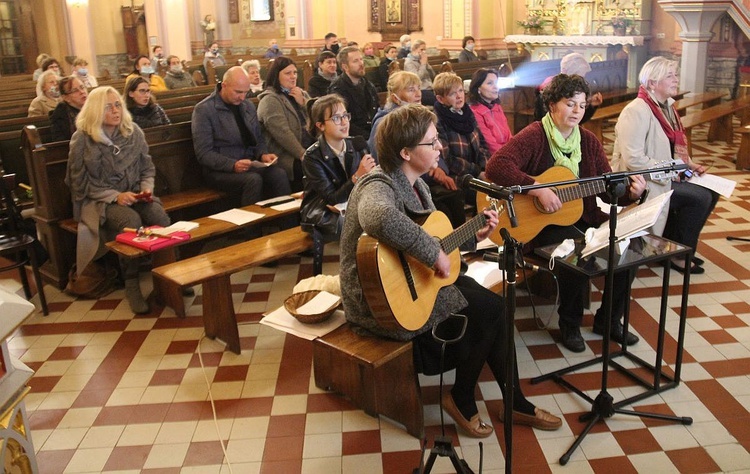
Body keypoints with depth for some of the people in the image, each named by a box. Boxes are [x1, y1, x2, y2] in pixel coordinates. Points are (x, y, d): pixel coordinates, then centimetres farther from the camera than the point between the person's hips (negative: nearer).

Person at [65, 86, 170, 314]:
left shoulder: (134, 133, 6)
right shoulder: (82, 140, -4)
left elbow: (147, 168, 13)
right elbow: (80, 183, -4)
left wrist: (146, 188, -8)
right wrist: (115, 196, -16)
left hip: (134, 195, 3)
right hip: (98, 201, -3)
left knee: (160, 216, -29)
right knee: (131, 221, -35)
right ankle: (131, 284, -22)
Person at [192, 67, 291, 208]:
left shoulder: (248, 106, 13)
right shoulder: (204, 110, -6)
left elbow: (259, 139, 21)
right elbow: (203, 153, -11)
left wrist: (263, 155, -3)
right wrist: (233, 165, -25)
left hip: (250, 164, 5)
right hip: (220, 170, -5)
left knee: (279, 174, -25)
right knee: (253, 179, -34)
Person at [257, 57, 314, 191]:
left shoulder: (301, 94, 20)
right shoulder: (270, 100, -4)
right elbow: (283, 133, -15)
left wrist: (303, 102, -1)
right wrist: (302, 155, -22)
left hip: (310, 148, 7)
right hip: (287, 155, -7)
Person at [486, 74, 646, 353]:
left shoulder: (588, 141, 9)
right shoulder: (534, 136, -11)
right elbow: (495, 166, -27)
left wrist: (630, 193, -14)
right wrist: (538, 189, -31)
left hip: (582, 217, 7)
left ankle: (609, 320, 9)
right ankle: (570, 325, -6)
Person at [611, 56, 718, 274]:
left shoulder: (666, 107, 11)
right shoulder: (637, 111, -19)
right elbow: (633, 159, -27)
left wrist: (689, 164, 6)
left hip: (664, 175, 10)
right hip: (643, 183, -10)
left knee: (711, 191, 1)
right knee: (699, 197, -18)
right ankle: (679, 256, 0)